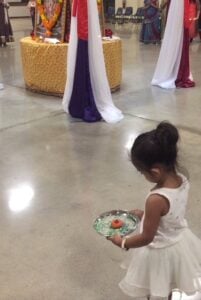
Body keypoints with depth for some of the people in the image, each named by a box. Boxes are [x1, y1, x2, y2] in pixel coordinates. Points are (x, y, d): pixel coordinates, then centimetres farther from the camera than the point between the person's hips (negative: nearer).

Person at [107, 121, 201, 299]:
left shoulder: (156, 199, -38)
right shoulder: (183, 181, -16)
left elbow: (147, 238, -25)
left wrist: (122, 242, -9)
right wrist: (145, 214, 10)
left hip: (161, 252, -7)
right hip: (180, 243, 7)